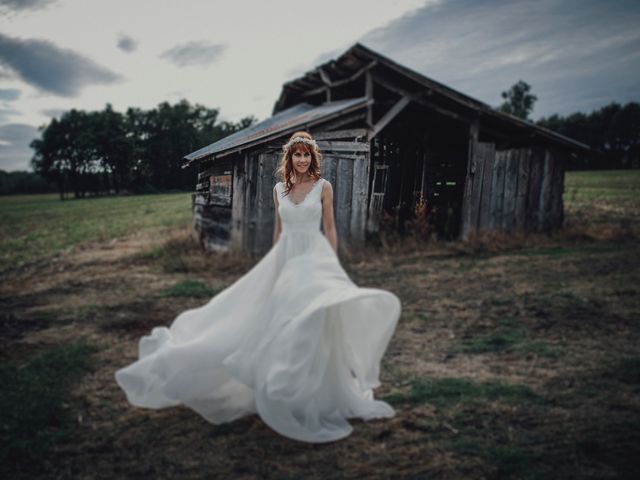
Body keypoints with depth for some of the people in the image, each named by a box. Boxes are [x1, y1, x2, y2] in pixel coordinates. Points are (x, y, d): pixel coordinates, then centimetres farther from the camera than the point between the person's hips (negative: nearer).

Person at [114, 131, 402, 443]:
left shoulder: (323, 186, 0)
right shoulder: (280, 189, 9)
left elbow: (329, 229, 1)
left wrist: (333, 265, -2)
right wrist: (272, 263, 16)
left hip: (314, 257, -3)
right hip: (284, 258, 3)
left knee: (312, 318, -12)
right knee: (278, 318, 3)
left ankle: (314, 392, 5)